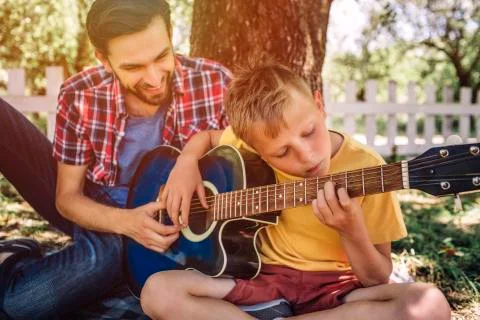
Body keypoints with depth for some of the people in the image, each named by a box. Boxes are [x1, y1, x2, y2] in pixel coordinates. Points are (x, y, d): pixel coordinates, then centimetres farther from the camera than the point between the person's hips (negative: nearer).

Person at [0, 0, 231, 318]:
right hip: (91, 212, 2)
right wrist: (124, 221, -28)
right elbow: (67, 198, -9)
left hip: (163, 224, -2)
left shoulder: (215, 82, -20)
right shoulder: (80, 96, -17)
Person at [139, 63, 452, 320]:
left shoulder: (365, 168, -11)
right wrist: (186, 163, -2)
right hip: (265, 280, 1)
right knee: (158, 291, -23)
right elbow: (206, 137, 20)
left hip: (334, 287, 0)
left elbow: (378, 279, -6)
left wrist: (352, 231, -26)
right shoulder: (251, 144, -4)